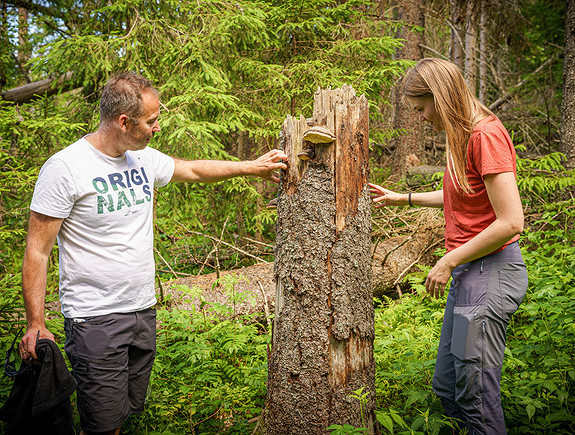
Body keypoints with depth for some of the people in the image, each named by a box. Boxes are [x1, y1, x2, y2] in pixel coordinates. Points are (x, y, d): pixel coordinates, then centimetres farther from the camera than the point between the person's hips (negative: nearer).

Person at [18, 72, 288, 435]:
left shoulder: (145, 159, 5)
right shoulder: (65, 167, -15)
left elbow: (193, 170, 24)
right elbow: (37, 251, -13)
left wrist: (252, 167, 24)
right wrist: (36, 323, -17)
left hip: (144, 311, 7)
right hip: (96, 320, -7)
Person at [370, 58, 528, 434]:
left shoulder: (486, 135, -17)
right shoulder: (464, 137, 12)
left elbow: (511, 222, -22)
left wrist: (449, 262, -14)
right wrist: (403, 199, 28)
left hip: (491, 272, -10)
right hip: (468, 273, 10)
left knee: (475, 393, -1)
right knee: (447, 388, 15)